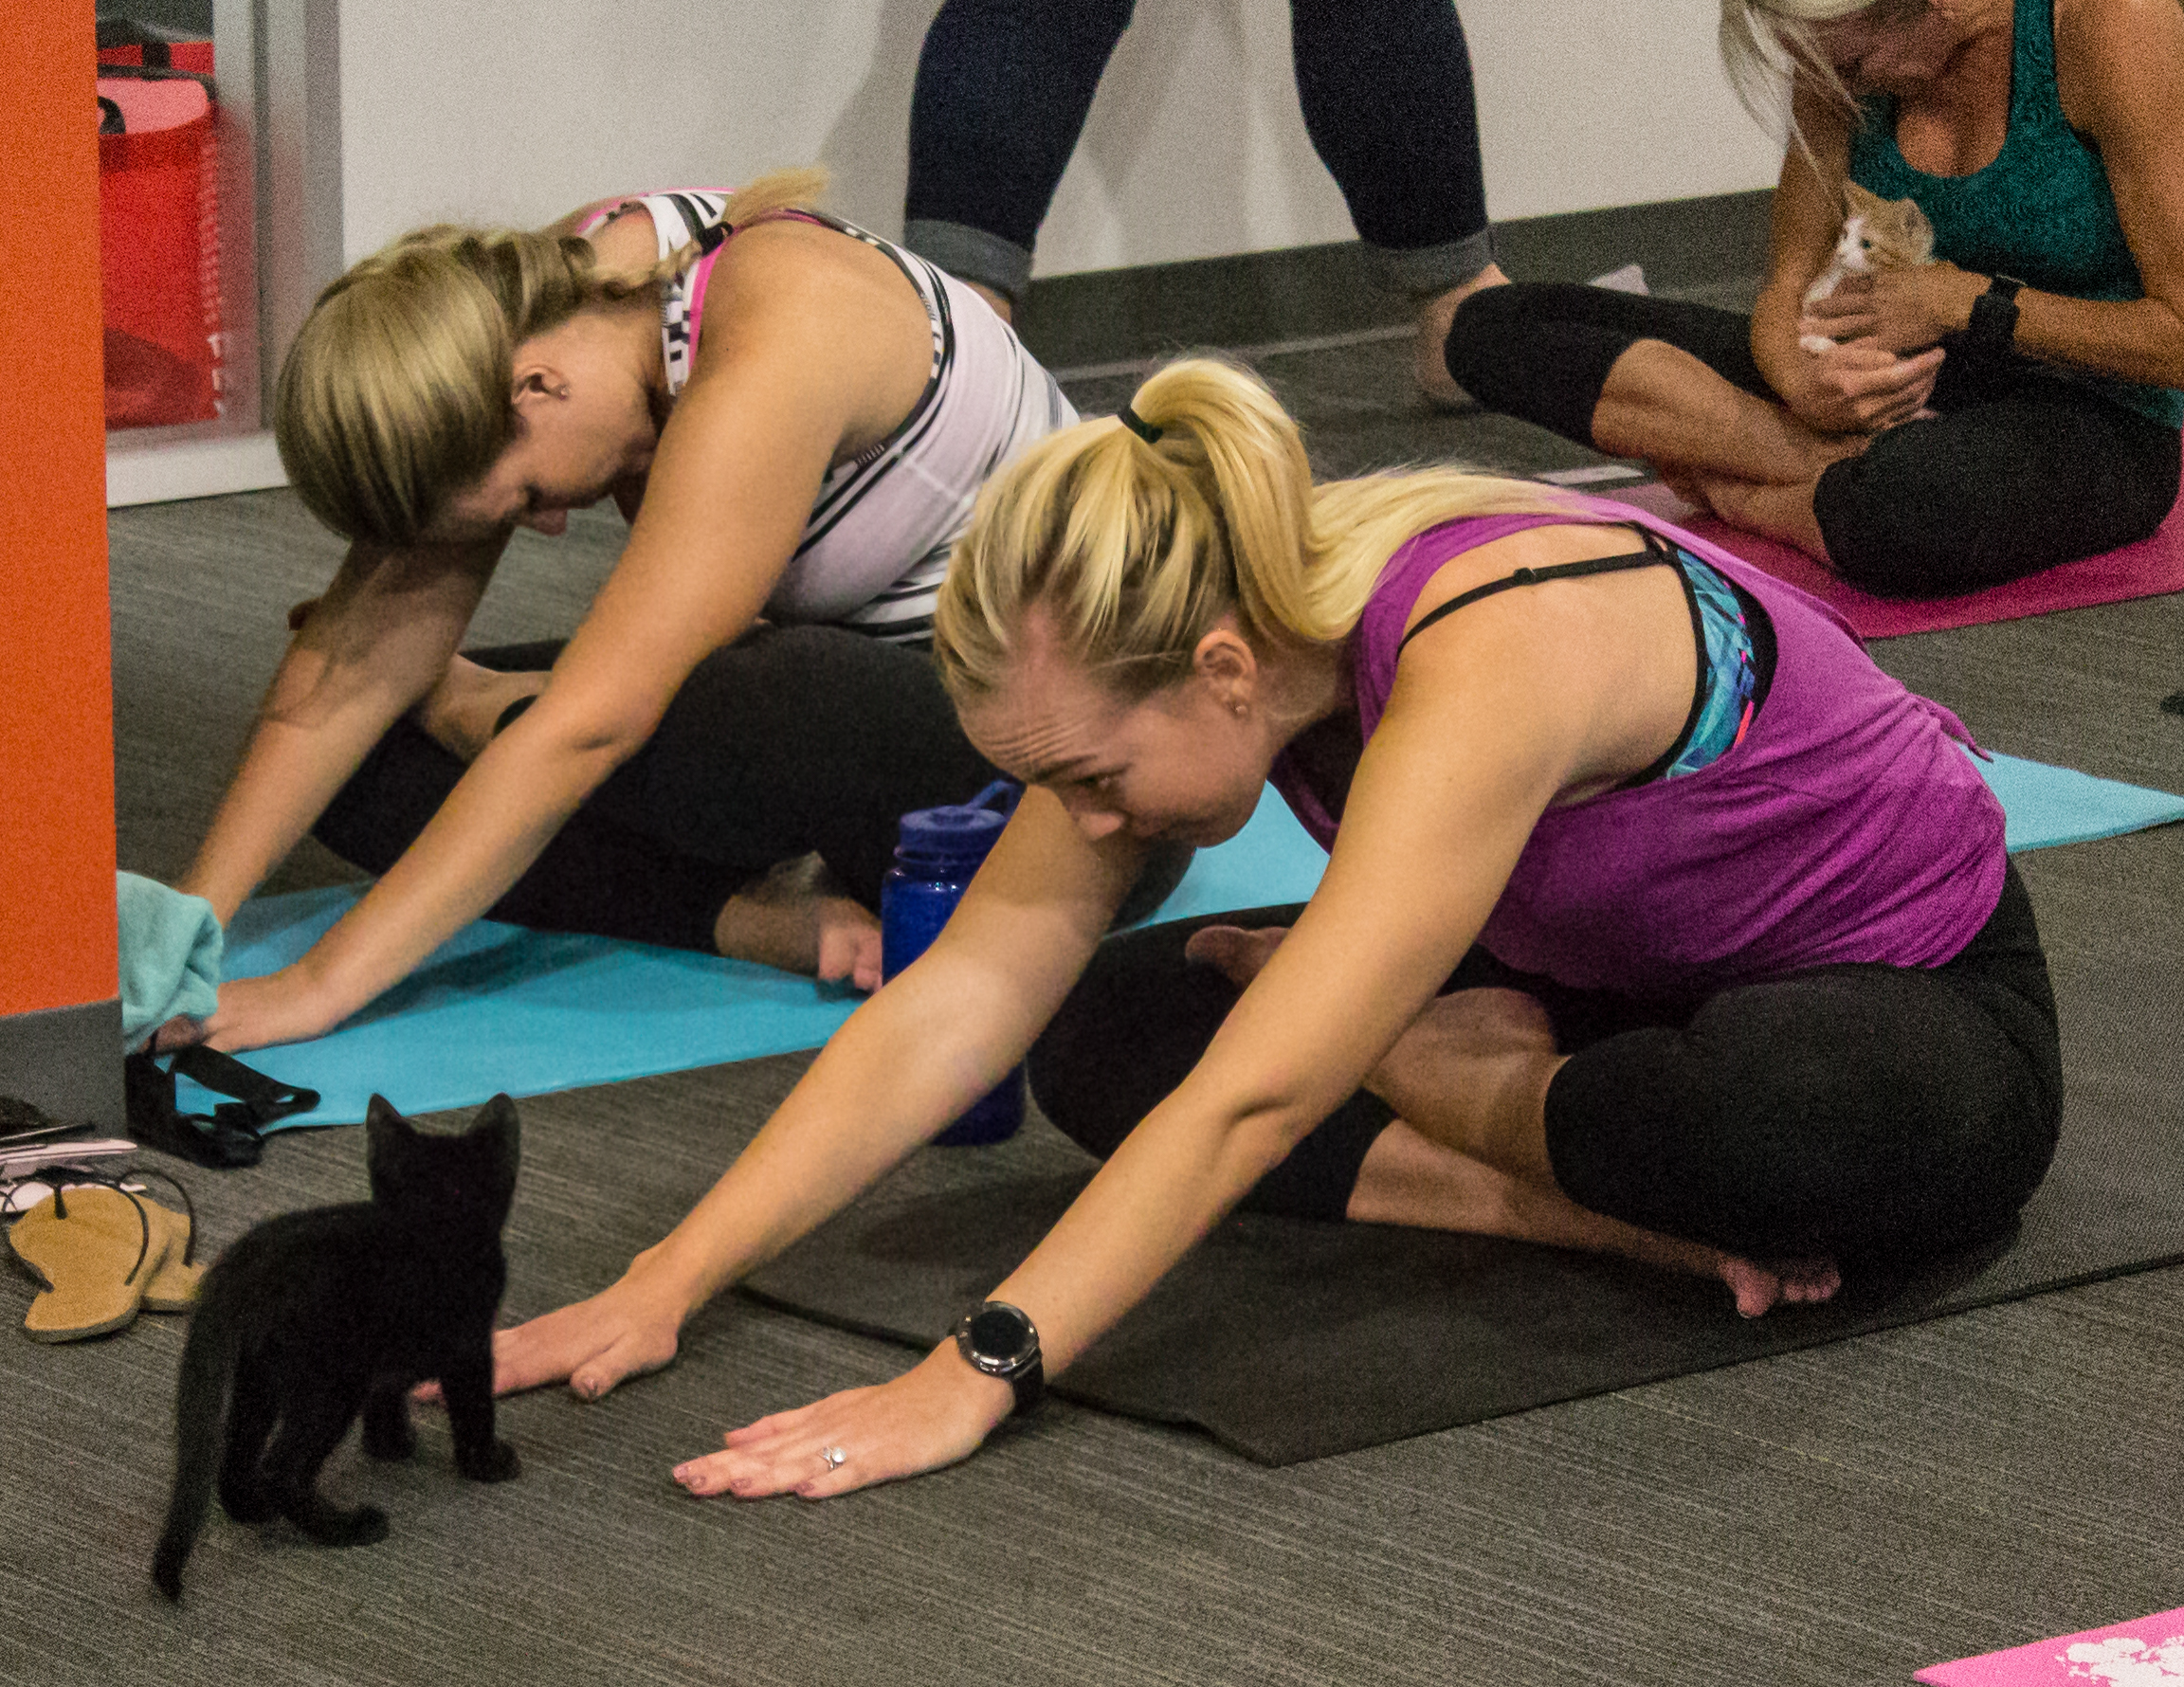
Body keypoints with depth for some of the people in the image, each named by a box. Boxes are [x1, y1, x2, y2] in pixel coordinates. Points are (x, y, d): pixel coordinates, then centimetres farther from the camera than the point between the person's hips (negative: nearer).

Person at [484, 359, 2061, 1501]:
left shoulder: (1488, 655, -39)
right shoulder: (1188, 643, -15)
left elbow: (1256, 1101, -45)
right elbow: (957, 1000, -15)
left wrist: (969, 1381, -49)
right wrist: (667, 1283, -22)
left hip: (1919, 1001, -7)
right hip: (1610, 977, 7)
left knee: (1790, 1122, -43)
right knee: (1106, 1033, -6)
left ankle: (1451, 1098, -12)